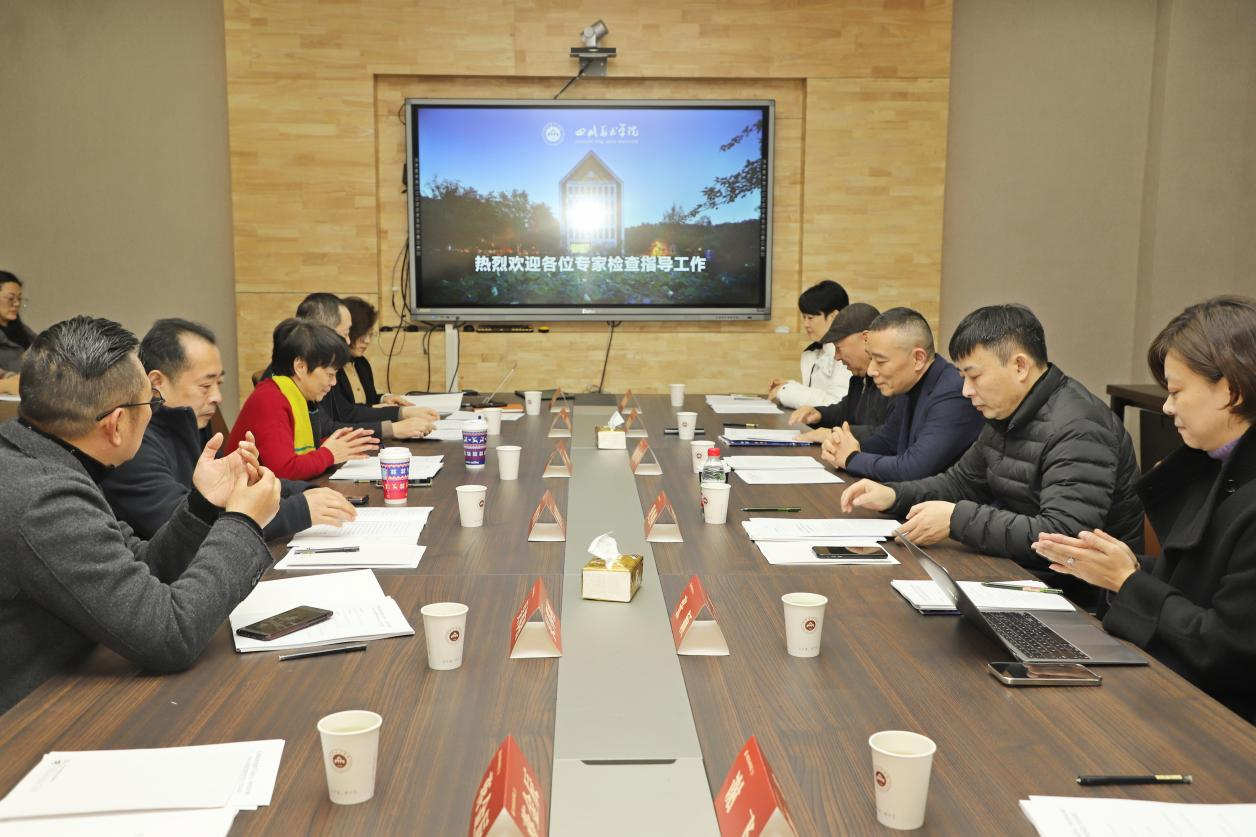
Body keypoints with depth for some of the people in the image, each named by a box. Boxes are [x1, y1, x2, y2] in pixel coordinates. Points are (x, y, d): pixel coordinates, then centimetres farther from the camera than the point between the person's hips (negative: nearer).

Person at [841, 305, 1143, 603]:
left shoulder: (1078, 430, -23)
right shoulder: (1005, 415, 8)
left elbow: (1062, 537, -31)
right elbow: (961, 481, 19)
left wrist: (957, 519, -27)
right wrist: (893, 495, 2)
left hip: (1078, 597, -8)